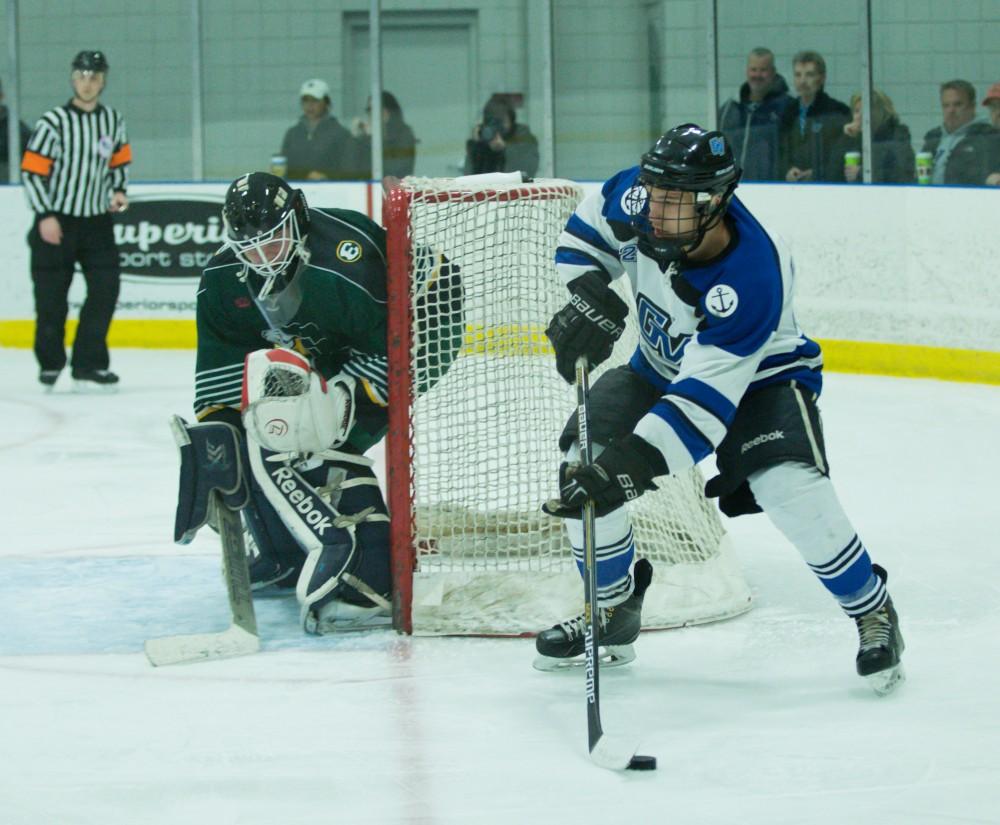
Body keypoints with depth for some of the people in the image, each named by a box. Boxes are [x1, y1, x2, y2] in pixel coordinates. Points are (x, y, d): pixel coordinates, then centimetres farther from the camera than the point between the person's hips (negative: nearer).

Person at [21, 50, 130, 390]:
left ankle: (89, 365, -1)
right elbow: (31, 171, -12)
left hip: (97, 222, 4)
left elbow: (120, 161, 19)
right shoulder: (53, 123, -12)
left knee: (105, 289, -6)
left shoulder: (113, 121, 4)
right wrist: (45, 216, -16)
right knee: (51, 298, 1)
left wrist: (118, 191, 2)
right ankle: (50, 362, 20)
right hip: (56, 223, -4)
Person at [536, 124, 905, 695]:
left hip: (760, 376, -6)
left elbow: (706, 397, -42)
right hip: (662, 367, 6)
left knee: (791, 491, -28)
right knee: (583, 465, -11)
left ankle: (873, 614, -5)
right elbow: (590, 226, 0)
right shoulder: (641, 200, -24)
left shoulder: (751, 279, -39)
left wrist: (632, 465, -50)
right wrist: (589, 297, -18)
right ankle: (614, 608, 12)